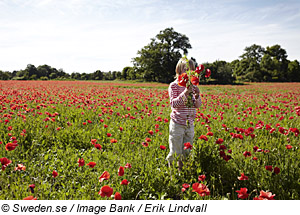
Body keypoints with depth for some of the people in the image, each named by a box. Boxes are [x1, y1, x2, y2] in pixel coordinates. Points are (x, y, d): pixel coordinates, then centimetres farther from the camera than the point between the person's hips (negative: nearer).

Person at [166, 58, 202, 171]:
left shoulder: (193, 86, 8)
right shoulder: (174, 86, -6)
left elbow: (198, 105, 6)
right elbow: (173, 104, -15)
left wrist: (197, 96, -15)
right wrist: (185, 93, -26)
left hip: (190, 125, 5)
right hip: (177, 124, -5)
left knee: (186, 153, 12)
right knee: (175, 154, 2)